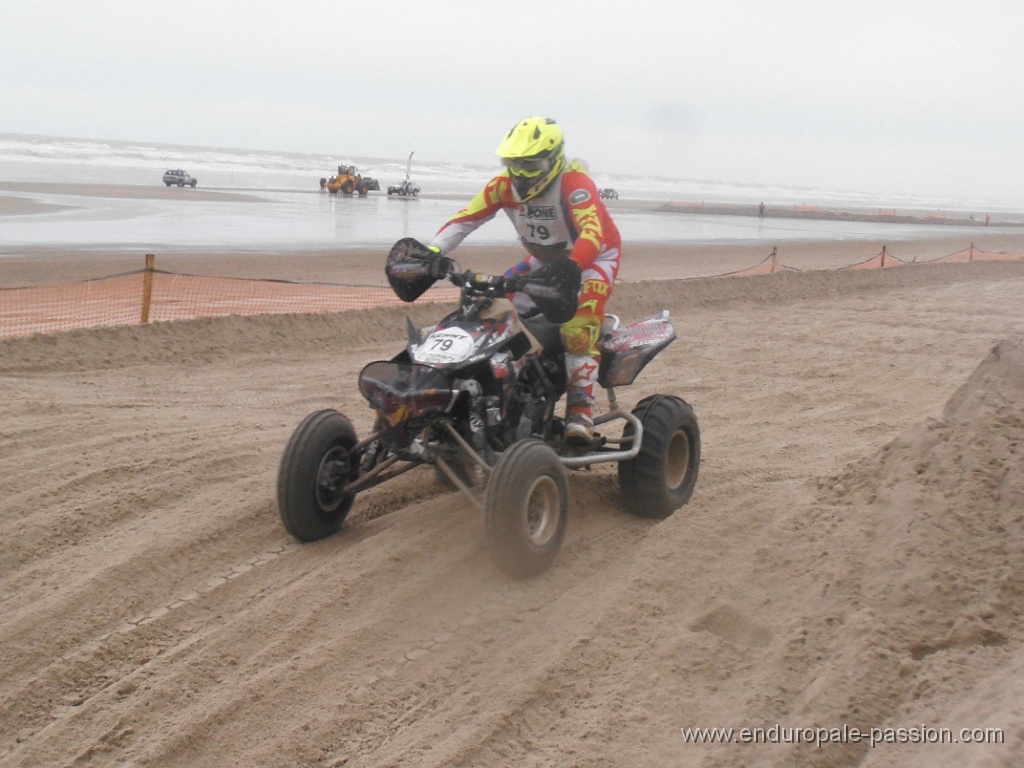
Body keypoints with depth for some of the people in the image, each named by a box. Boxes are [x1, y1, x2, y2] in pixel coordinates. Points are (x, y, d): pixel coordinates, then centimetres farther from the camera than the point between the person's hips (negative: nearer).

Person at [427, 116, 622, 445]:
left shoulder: (575, 183, -30)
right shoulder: (505, 185, -12)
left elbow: (593, 233, -45)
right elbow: (464, 219, -14)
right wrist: (431, 252, -30)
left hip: (594, 258, -6)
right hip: (544, 260, 7)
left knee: (578, 329, -29)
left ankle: (580, 409, -27)